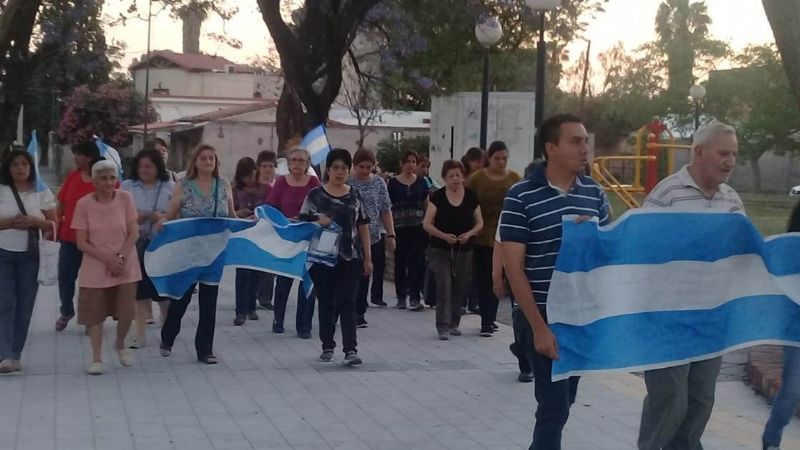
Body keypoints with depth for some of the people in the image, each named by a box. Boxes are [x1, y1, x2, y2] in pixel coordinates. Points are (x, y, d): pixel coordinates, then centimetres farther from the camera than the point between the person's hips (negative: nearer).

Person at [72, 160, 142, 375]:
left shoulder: (125, 198, -4)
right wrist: (108, 258, -16)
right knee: (94, 313, 0)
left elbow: (134, 234, -4)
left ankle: (120, 345, 30)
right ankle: (96, 358, 14)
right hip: (95, 269, -1)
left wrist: (120, 257, -16)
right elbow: (81, 243, -7)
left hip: (125, 267, 1)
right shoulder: (84, 204, -7)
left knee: (126, 313, 2)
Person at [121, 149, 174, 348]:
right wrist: (132, 218, -13)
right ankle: (138, 334, 11)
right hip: (136, 244, 1)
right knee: (139, 290, 3)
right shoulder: (127, 187, 7)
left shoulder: (170, 187, 5)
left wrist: (164, 218, -15)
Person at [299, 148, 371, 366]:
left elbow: (363, 227, 9)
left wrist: (367, 258, 6)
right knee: (326, 303, 8)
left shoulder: (355, 196, 7)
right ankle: (327, 347, 20)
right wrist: (318, 222, -19)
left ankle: (351, 349, -7)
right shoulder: (315, 195, 1)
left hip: (350, 258, 0)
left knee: (347, 303, -4)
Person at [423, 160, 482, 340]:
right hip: (440, 250, -2)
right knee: (444, 284, -11)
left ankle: (454, 323, 23)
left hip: (464, 250, 3)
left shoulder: (471, 197, 3)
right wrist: (444, 235, -18)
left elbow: (480, 223, 8)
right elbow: (427, 224, -4)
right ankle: (443, 326, -9)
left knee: (460, 287, 8)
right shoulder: (438, 196, -3)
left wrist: (469, 233, -12)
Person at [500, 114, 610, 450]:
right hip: (547, 317, -5)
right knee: (554, 406, -5)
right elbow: (513, 268, -12)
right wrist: (539, 327, -16)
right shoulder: (521, 197, -10)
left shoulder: (594, 193, 6)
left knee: (564, 400, 16)